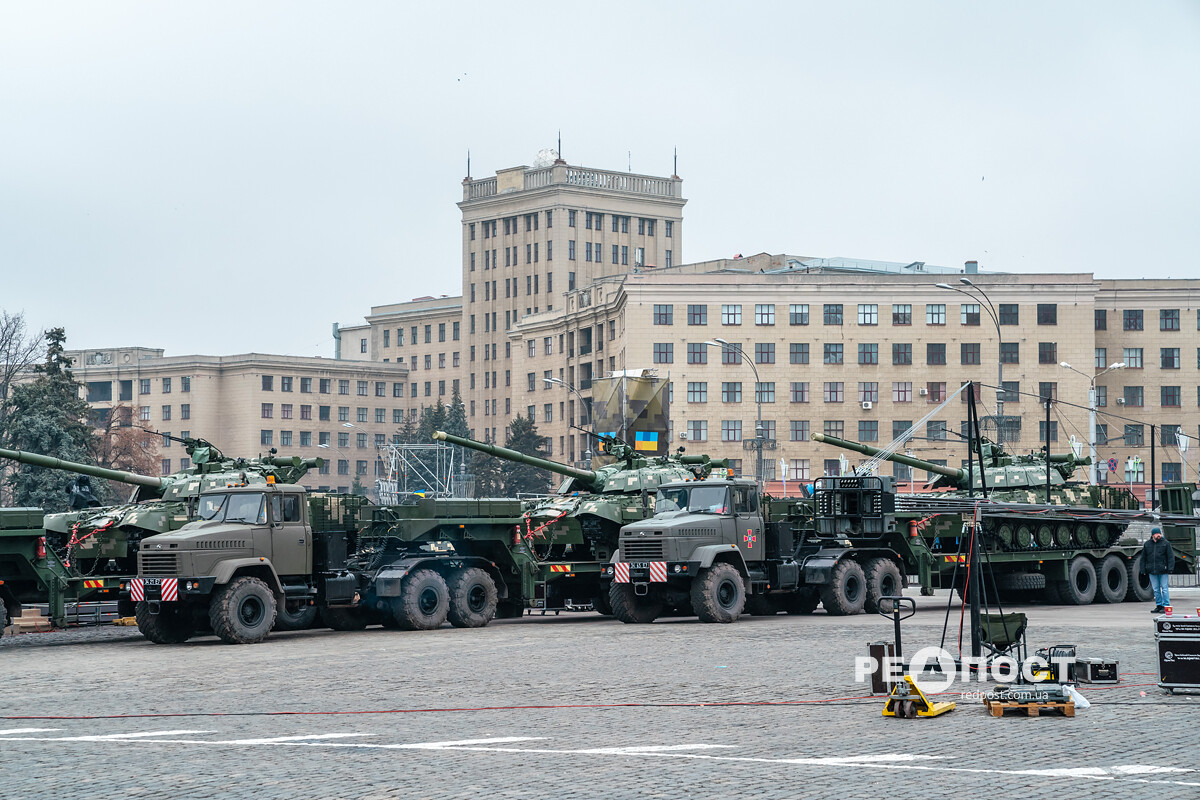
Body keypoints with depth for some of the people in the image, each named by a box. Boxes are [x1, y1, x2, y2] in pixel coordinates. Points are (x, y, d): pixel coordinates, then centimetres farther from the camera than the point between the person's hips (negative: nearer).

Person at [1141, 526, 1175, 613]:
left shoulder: (1166, 543, 2)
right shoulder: (1147, 544, 10)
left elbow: (1171, 557, 0)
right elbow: (1143, 558, 15)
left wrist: (1170, 569, -9)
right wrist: (1143, 570, 8)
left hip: (1163, 571, -3)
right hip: (1152, 571, 3)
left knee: (1164, 589, -3)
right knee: (1156, 590, 7)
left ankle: (1166, 606, 2)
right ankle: (1159, 606, 14)